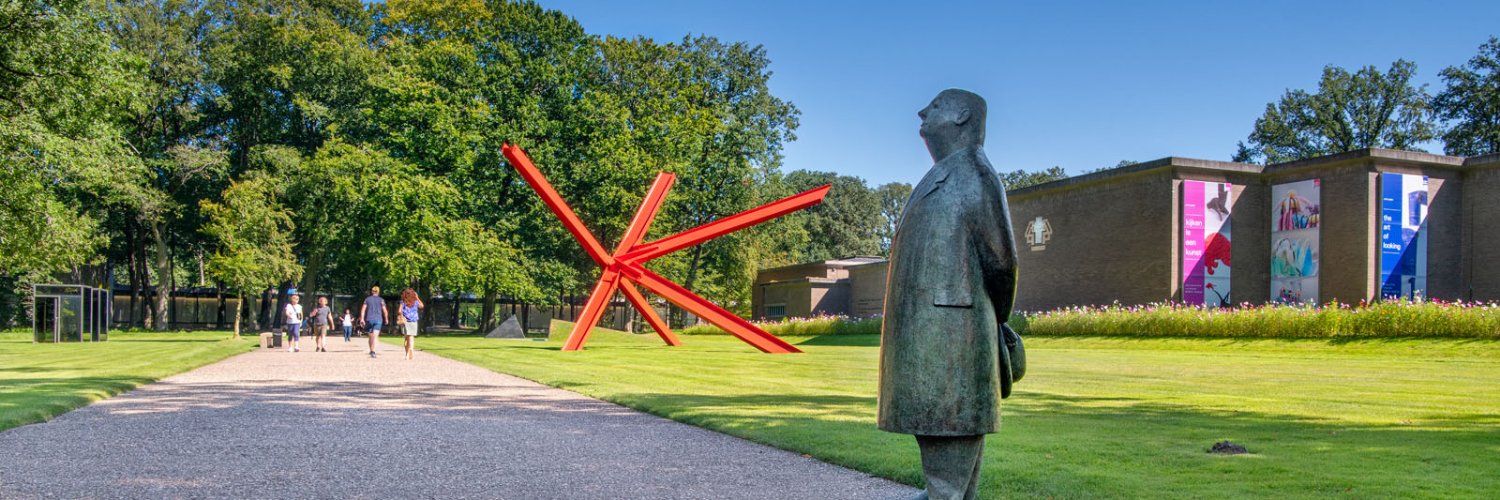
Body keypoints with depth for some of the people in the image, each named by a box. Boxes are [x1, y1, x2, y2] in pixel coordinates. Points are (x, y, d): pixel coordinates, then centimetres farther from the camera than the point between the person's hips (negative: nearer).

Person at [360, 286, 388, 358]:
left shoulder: (367, 299, 10)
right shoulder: (381, 300, 5)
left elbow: (363, 309, -2)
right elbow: (385, 311, -1)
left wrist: (362, 318, -6)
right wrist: (386, 319, 11)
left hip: (369, 320, 2)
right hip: (378, 320, -2)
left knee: (370, 336, 16)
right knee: (375, 336, -13)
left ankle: (371, 351, 26)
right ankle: (373, 351, -28)